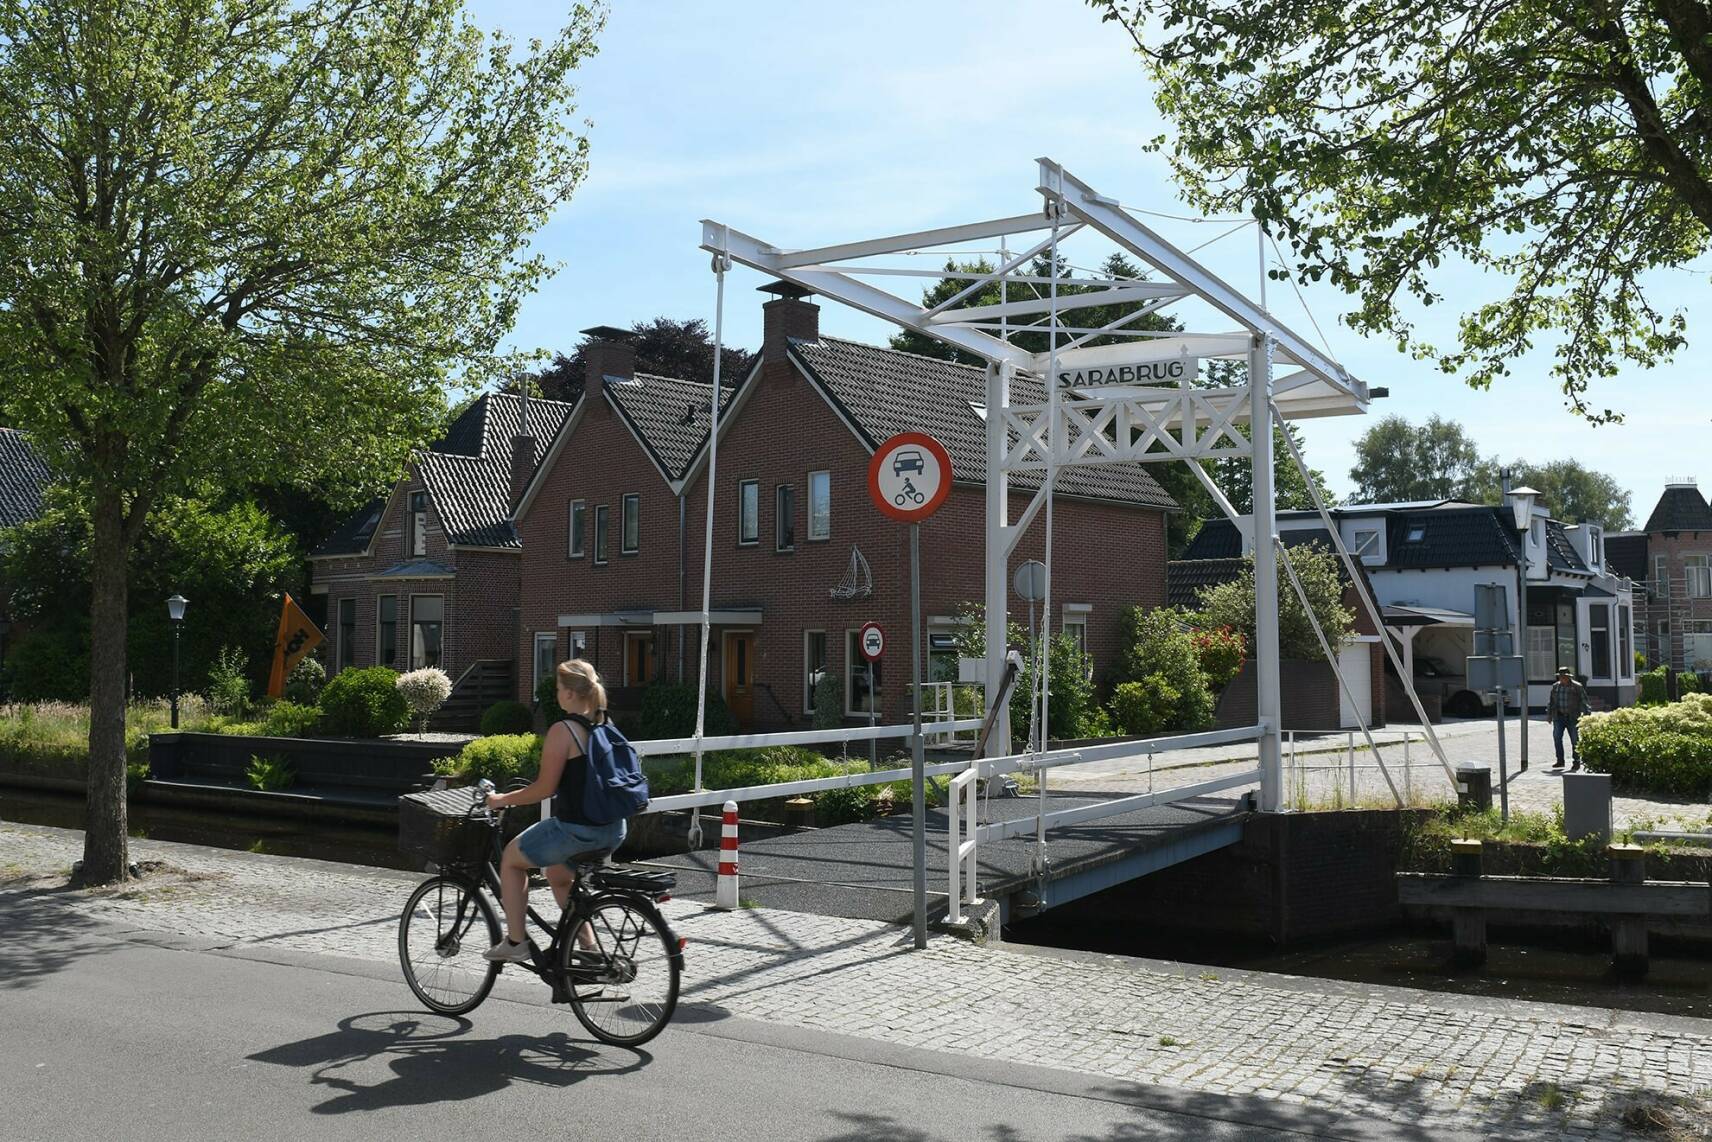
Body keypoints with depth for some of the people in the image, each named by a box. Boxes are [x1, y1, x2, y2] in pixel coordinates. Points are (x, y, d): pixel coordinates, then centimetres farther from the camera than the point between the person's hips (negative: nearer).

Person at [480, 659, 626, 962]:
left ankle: (515, 942, 18)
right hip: (613, 831, 8)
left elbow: (545, 788, -13)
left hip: (576, 829, -8)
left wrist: (503, 799, 1)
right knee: (557, 874, 32)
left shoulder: (562, 731, -14)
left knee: (511, 858, 16)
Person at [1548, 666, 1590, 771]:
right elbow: (1551, 701, 18)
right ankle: (1560, 761, 3)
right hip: (1559, 717, 3)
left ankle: (1576, 762, 10)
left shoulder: (1576, 687, -4)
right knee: (1557, 737, -5)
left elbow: (1584, 701, -4)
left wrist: (1586, 715, -10)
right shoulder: (1555, 686, 8)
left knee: (1575, 740, 1)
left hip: (1572, 718, -3)